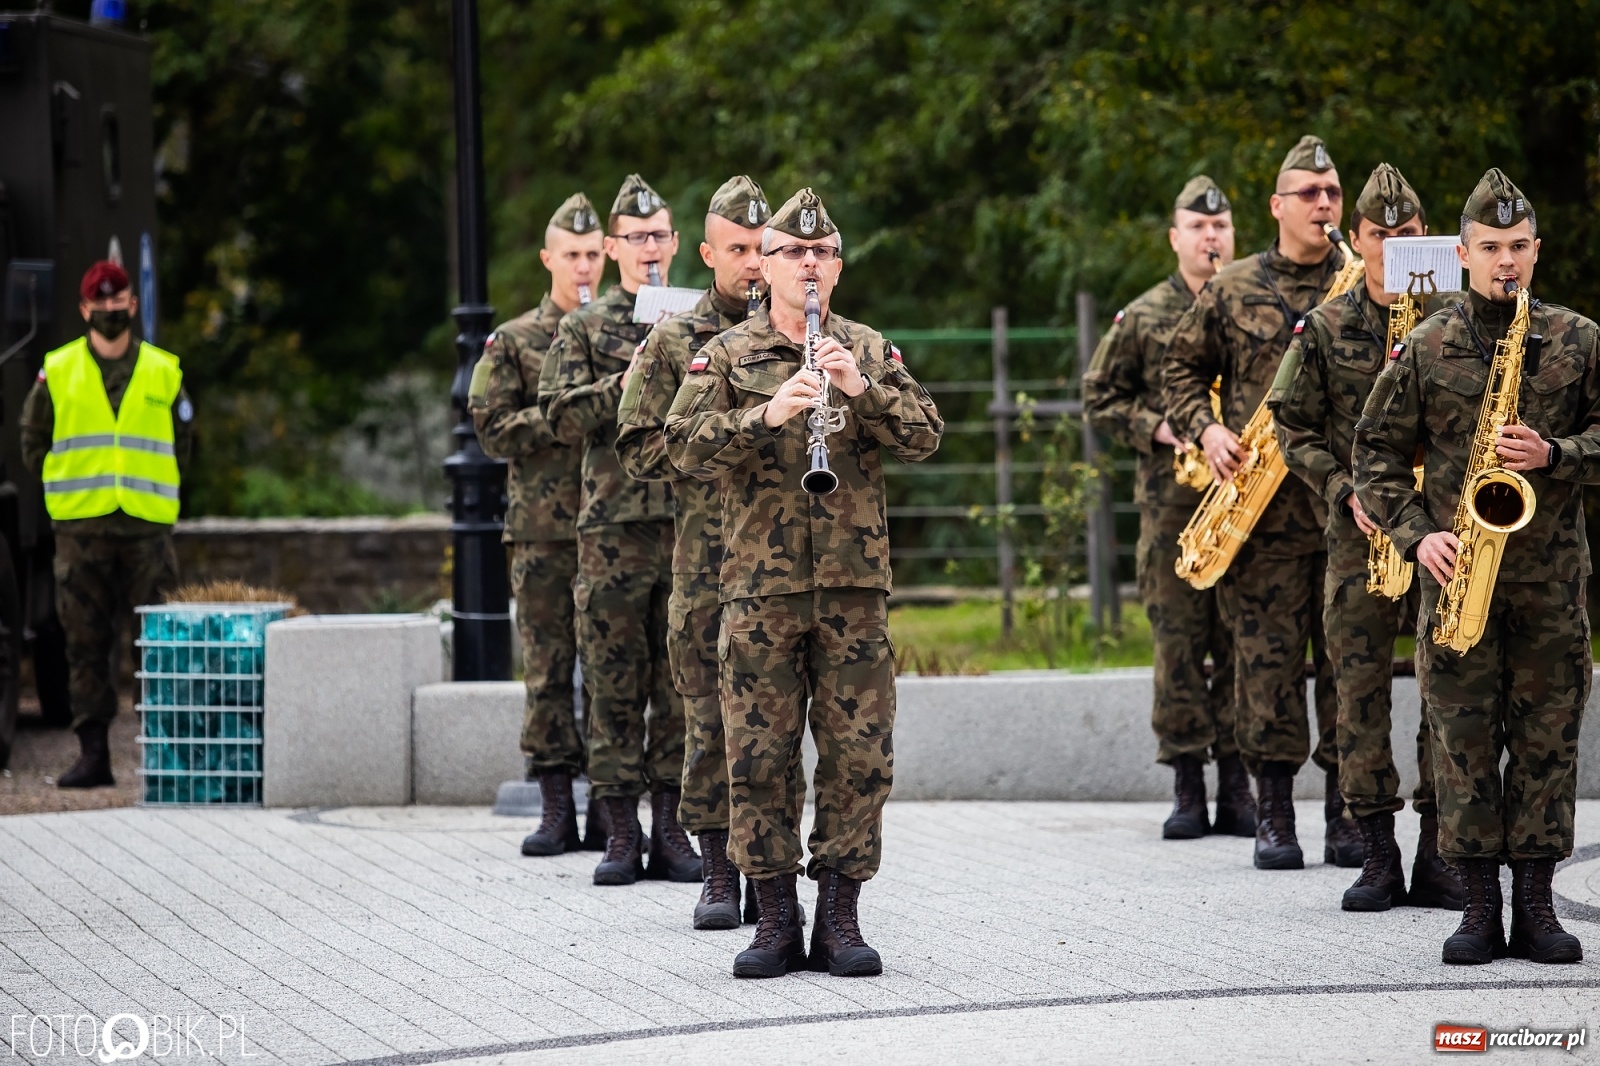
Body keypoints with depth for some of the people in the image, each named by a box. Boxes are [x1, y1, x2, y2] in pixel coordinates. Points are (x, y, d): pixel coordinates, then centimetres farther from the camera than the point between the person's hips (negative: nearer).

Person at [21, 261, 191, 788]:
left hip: (147, 525, 0)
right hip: (80, 526, 0)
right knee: (86, 643, 0)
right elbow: (34, 443, 13)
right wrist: (71, 486, 8)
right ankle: (93, 753, 3)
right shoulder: (56, 372, 6)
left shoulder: (163, 372, 9)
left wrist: (146, 487, 10)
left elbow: (179, 443, 18)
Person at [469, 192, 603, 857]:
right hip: (544, 531, 0)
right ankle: (557, 810, 4)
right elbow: (494, 429, -1)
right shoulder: (515, 342, 8)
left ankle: (608, 807, 6)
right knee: (549, 669, 0)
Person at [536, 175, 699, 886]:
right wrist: (630, 380, -15)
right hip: (613, 527, -1)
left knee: (682, 680, 2)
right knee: (614, 682, 0)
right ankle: (621, 832, 5)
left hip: (690, 525, 1)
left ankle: (671, 827, 8)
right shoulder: (585, 329, 8)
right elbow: (562, 418, -2)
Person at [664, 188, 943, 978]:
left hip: (854, 584, 1)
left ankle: (839, 915, 7)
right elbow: (685, 446, -6)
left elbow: (924, 438, 0)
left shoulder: (871, 352, 10)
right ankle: (776, 919, 6)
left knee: (859, 754, 0)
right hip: (760, 584, -1)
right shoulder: (728, 355, 5)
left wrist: (861, 390, -16)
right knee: (759, 756, -2)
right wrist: (766, 414, -21)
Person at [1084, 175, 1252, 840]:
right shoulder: (1143, 318, 7)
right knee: (1179, 641, -1)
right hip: (1171, 502, -1)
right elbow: (1101, 394, 10)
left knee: (1241, 641, 1)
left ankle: (1236, 785, 7)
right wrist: (1154, 429, -5)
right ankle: (1187, 789, 4)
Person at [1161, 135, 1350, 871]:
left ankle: (1345, 811, 7)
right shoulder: (1233, 290, 8)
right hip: (1260, 501, 0)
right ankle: (1273, 813, 6)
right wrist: (1205, 429, 0)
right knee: (1265, 653, 0)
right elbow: (1182, 366, 16)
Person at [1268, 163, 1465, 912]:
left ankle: (1435, 856, 5)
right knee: (1360, 689, -1)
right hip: (1358, 533, 0)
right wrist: (1345, 492, -7)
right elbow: (1293, 428, 6)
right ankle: (1378, 857, 5)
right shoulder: (1324, 330, 5)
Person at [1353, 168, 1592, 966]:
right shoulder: (1423, 349, 4)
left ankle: (1535, 905, 7)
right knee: (1463, 740, -1)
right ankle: (1480, 906, 4)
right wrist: (1416, 535, -7)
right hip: (1456, 570, 0)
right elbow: (1377, 453, 5)